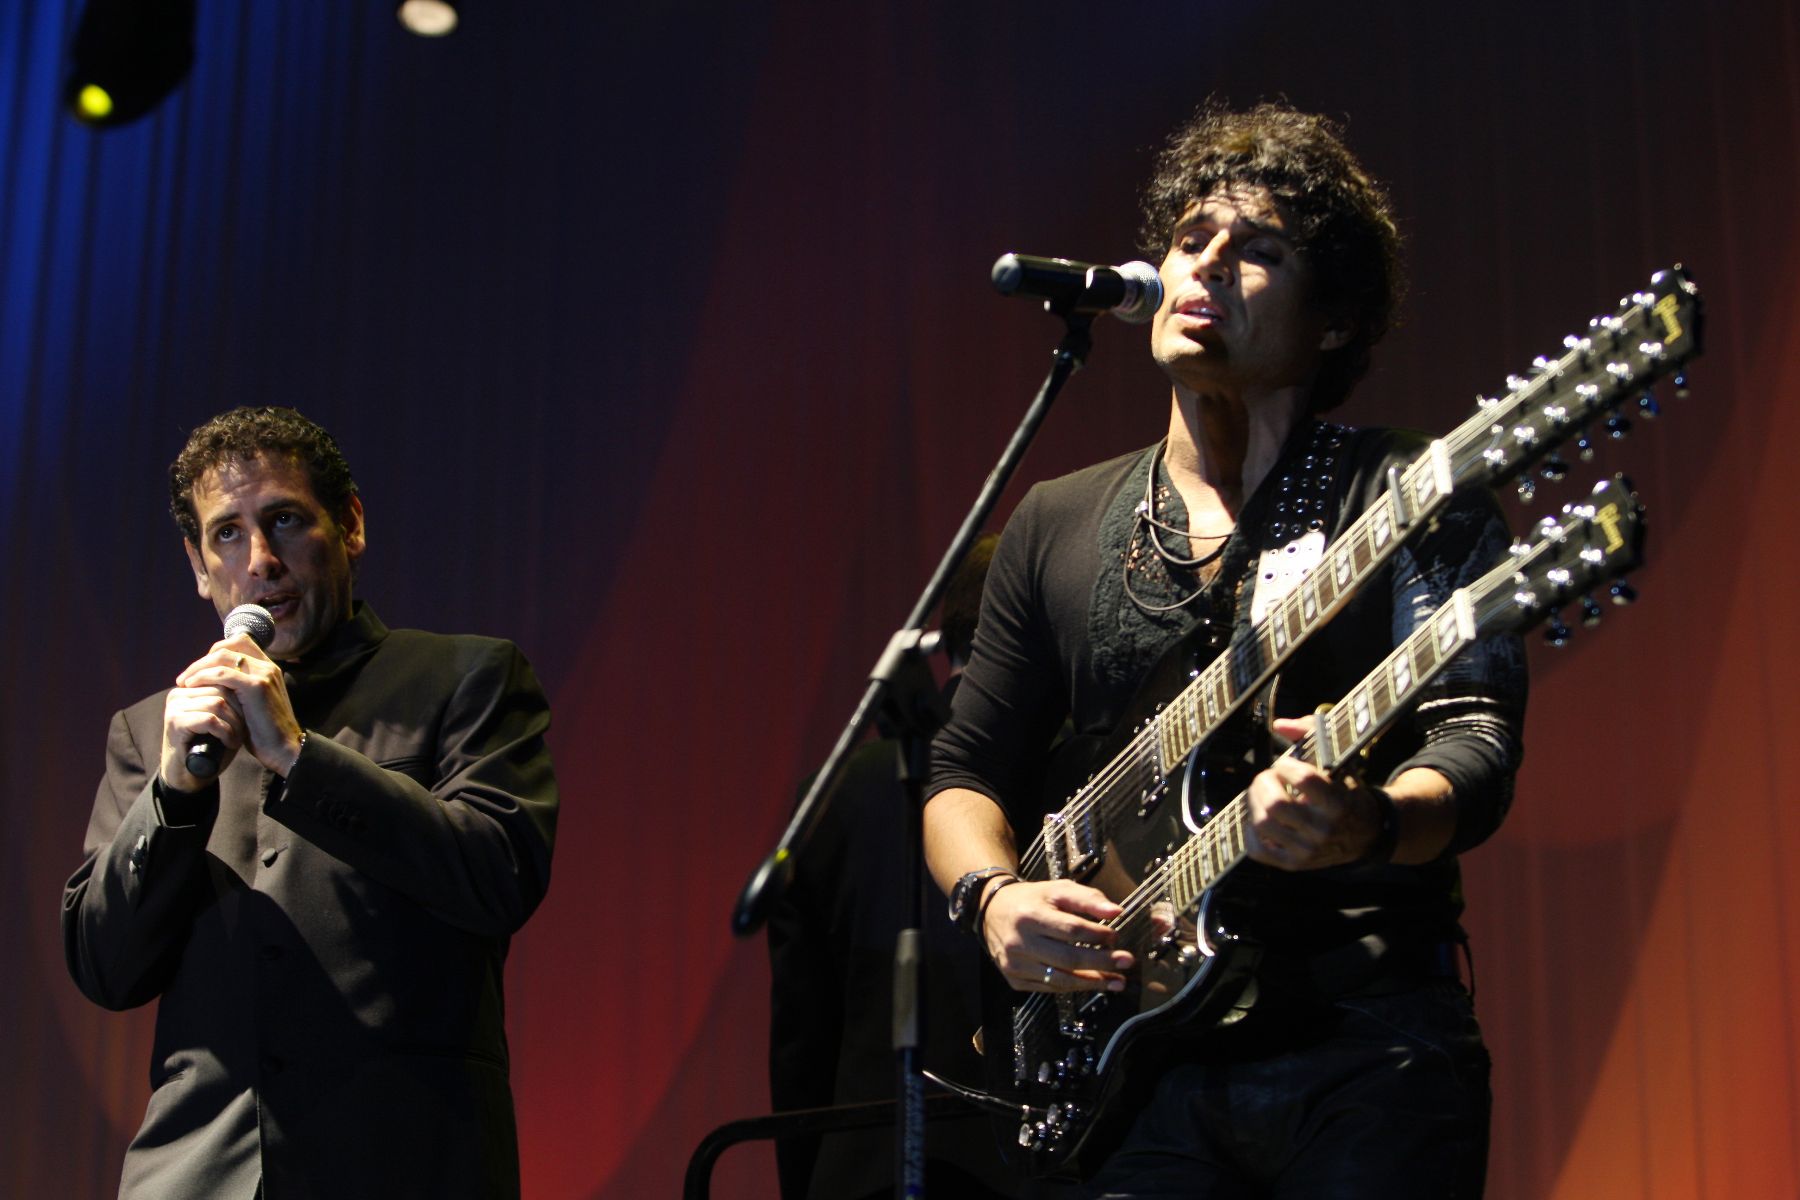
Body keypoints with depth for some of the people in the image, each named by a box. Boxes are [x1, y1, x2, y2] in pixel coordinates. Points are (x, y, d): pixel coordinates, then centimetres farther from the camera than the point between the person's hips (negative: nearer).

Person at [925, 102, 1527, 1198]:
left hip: (1366, 1046, -3)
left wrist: (1370, 822, -33)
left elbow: (1477, 738, -11)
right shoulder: (1057, 526, 14)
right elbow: (966, 770, 16)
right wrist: (996, 896, -5)